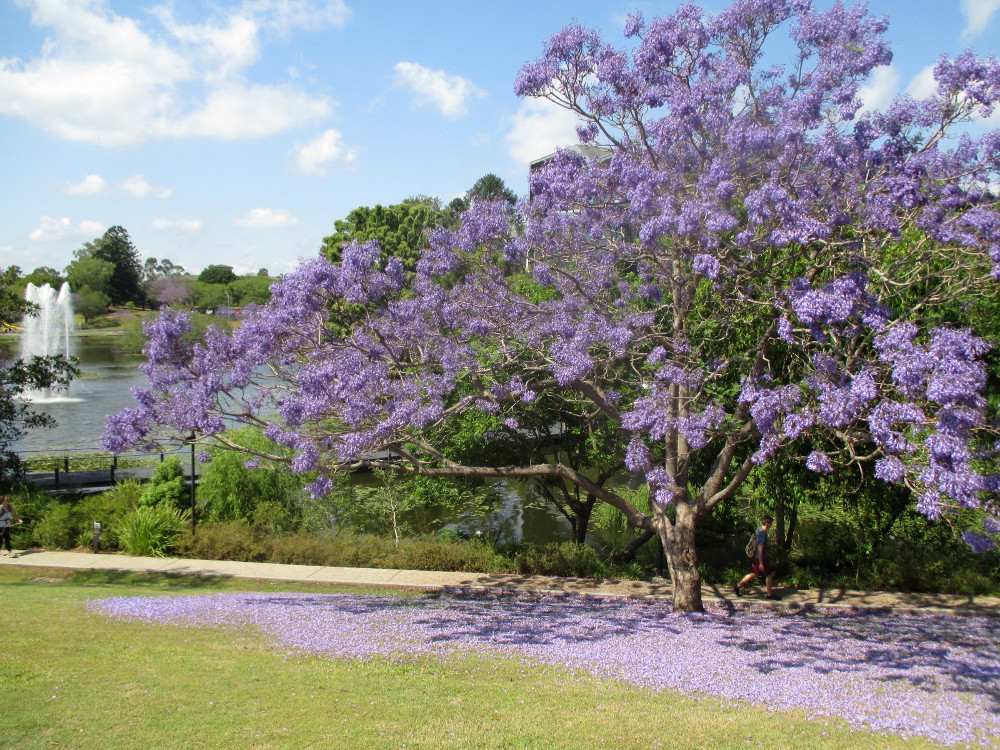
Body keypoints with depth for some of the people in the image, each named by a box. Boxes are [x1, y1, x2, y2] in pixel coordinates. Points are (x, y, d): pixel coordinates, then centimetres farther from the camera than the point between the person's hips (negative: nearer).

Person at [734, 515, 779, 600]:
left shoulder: (759, 530, 9)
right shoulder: (763, 533, -21)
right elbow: (760, 548, -24)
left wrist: (767, 555, 30)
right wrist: (761, 563, -23)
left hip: (755, 557, 9)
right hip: (761, 558, -9)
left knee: (754, 574, 16)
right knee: (769, 575, 4)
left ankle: (737, 586, 16)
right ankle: (770, 594, 15)